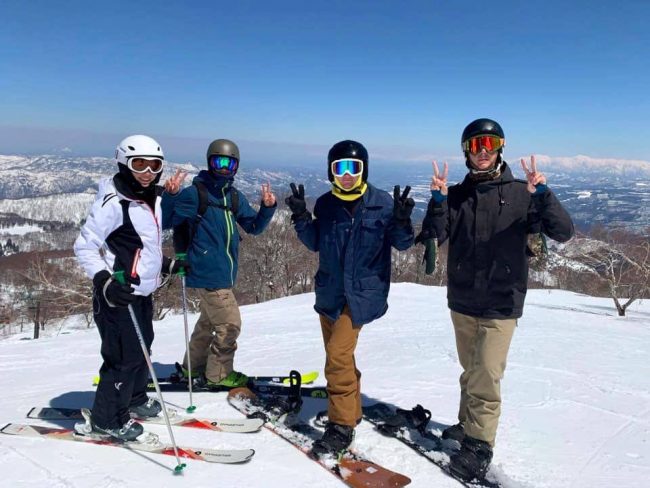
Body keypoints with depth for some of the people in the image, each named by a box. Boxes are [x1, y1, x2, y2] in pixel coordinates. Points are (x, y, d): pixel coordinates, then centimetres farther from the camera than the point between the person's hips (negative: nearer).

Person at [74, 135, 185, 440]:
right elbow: (84, 247, -18)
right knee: (125, 357, -2)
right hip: (118, 295, -9)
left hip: (143, 292, 9)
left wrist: (168, 265, 16)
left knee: (142, 347, 20)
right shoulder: (113, 203, -18)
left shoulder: (152, 200, 8)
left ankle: (134, 399, 41)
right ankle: (106, 420, 17)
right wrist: (104, 282, -30)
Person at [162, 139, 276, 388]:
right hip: (207, 273, -8)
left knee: (210, 321, 22)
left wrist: (267, 207, -5)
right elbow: (165, 222, -13)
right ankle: (218, 374, 17)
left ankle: (194, 366, 40)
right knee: (229, 324, -2)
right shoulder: (195, 193, -12)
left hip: (224, 274, 8)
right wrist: (170, 195, -30)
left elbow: (254, 227, 11)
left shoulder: (235, 196, 7)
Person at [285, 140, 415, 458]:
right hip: (329, 291, 5)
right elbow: (314, 244, 8)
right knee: (338, 356, 15)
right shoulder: (326, 204, 2)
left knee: (338, 355, -14)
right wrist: (300, 216, -6)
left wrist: (401, 220, -23)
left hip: (363, 291, -5)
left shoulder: (381, 203, -8)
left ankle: (342, 426, -1)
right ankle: (351, 411, 34)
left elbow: (402, 244, -3)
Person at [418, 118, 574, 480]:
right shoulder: (457, 194, 3)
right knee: (471, 371, 18)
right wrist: (438, 199, -23)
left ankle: (480, 443, 9)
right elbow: (434, 236, -8)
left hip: (502, 303, -3)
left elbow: (563, 232, -11)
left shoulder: (520, 193, -3)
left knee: (486, 376, -5)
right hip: (462, 300, 3)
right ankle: (468, 424, 35)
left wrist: (543, 194, -26)